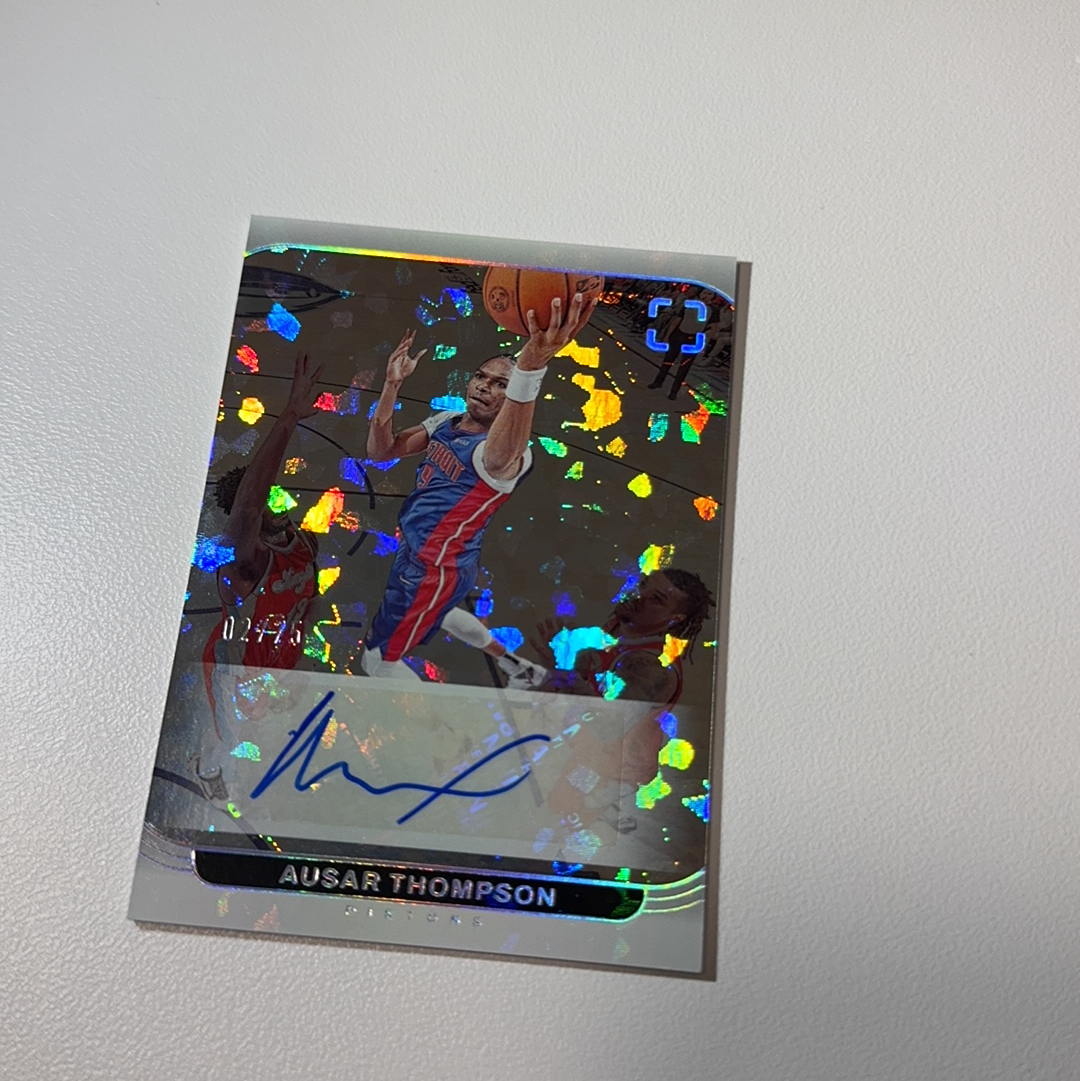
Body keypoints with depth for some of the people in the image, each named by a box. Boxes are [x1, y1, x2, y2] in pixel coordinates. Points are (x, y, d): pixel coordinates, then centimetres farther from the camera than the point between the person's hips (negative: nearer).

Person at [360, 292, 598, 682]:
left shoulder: (507, 452, -29)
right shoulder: (445, 422, -2)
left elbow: (498, 458, -56)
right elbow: (380, 450, -4)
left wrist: (529, 369, -75)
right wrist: (392, 384, -20)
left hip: (435, 567, -9)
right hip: (416, 551, 9)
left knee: (378, 659, 3)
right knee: (436, 612, 36)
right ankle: (513, 663, 53)